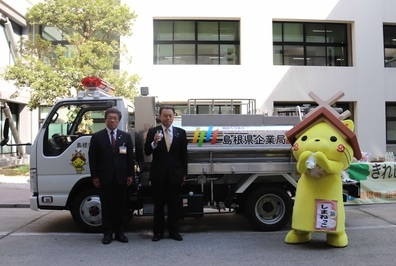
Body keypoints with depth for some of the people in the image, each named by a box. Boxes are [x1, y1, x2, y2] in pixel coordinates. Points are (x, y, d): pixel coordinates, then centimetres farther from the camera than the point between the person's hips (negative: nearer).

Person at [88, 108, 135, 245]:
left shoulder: (126, 137, 8)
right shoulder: (97, 137, 4)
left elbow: (130, 157, 7)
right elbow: (92, 158, 1)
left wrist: (130, 175, 0)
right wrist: (94, 176, -5)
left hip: (121, 178, 1)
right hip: (104, 178, -1)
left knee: (121, 206, 7)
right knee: (106, 206, 5)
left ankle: (119, 232, 18)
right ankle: (107, 233, 14)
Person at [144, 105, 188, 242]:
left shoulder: (181, 132, 5)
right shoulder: (152, 132, 1)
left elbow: (184, 155, 6)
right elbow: (147, 152, -4)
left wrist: (184, 174, 4)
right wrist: (154, 143, -23)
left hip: (175, 174, 1)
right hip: (158, 174, -1)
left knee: (174, 204, 8)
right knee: (158, 205, 7)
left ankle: (174, 231, 19)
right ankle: (158, 232, 17)